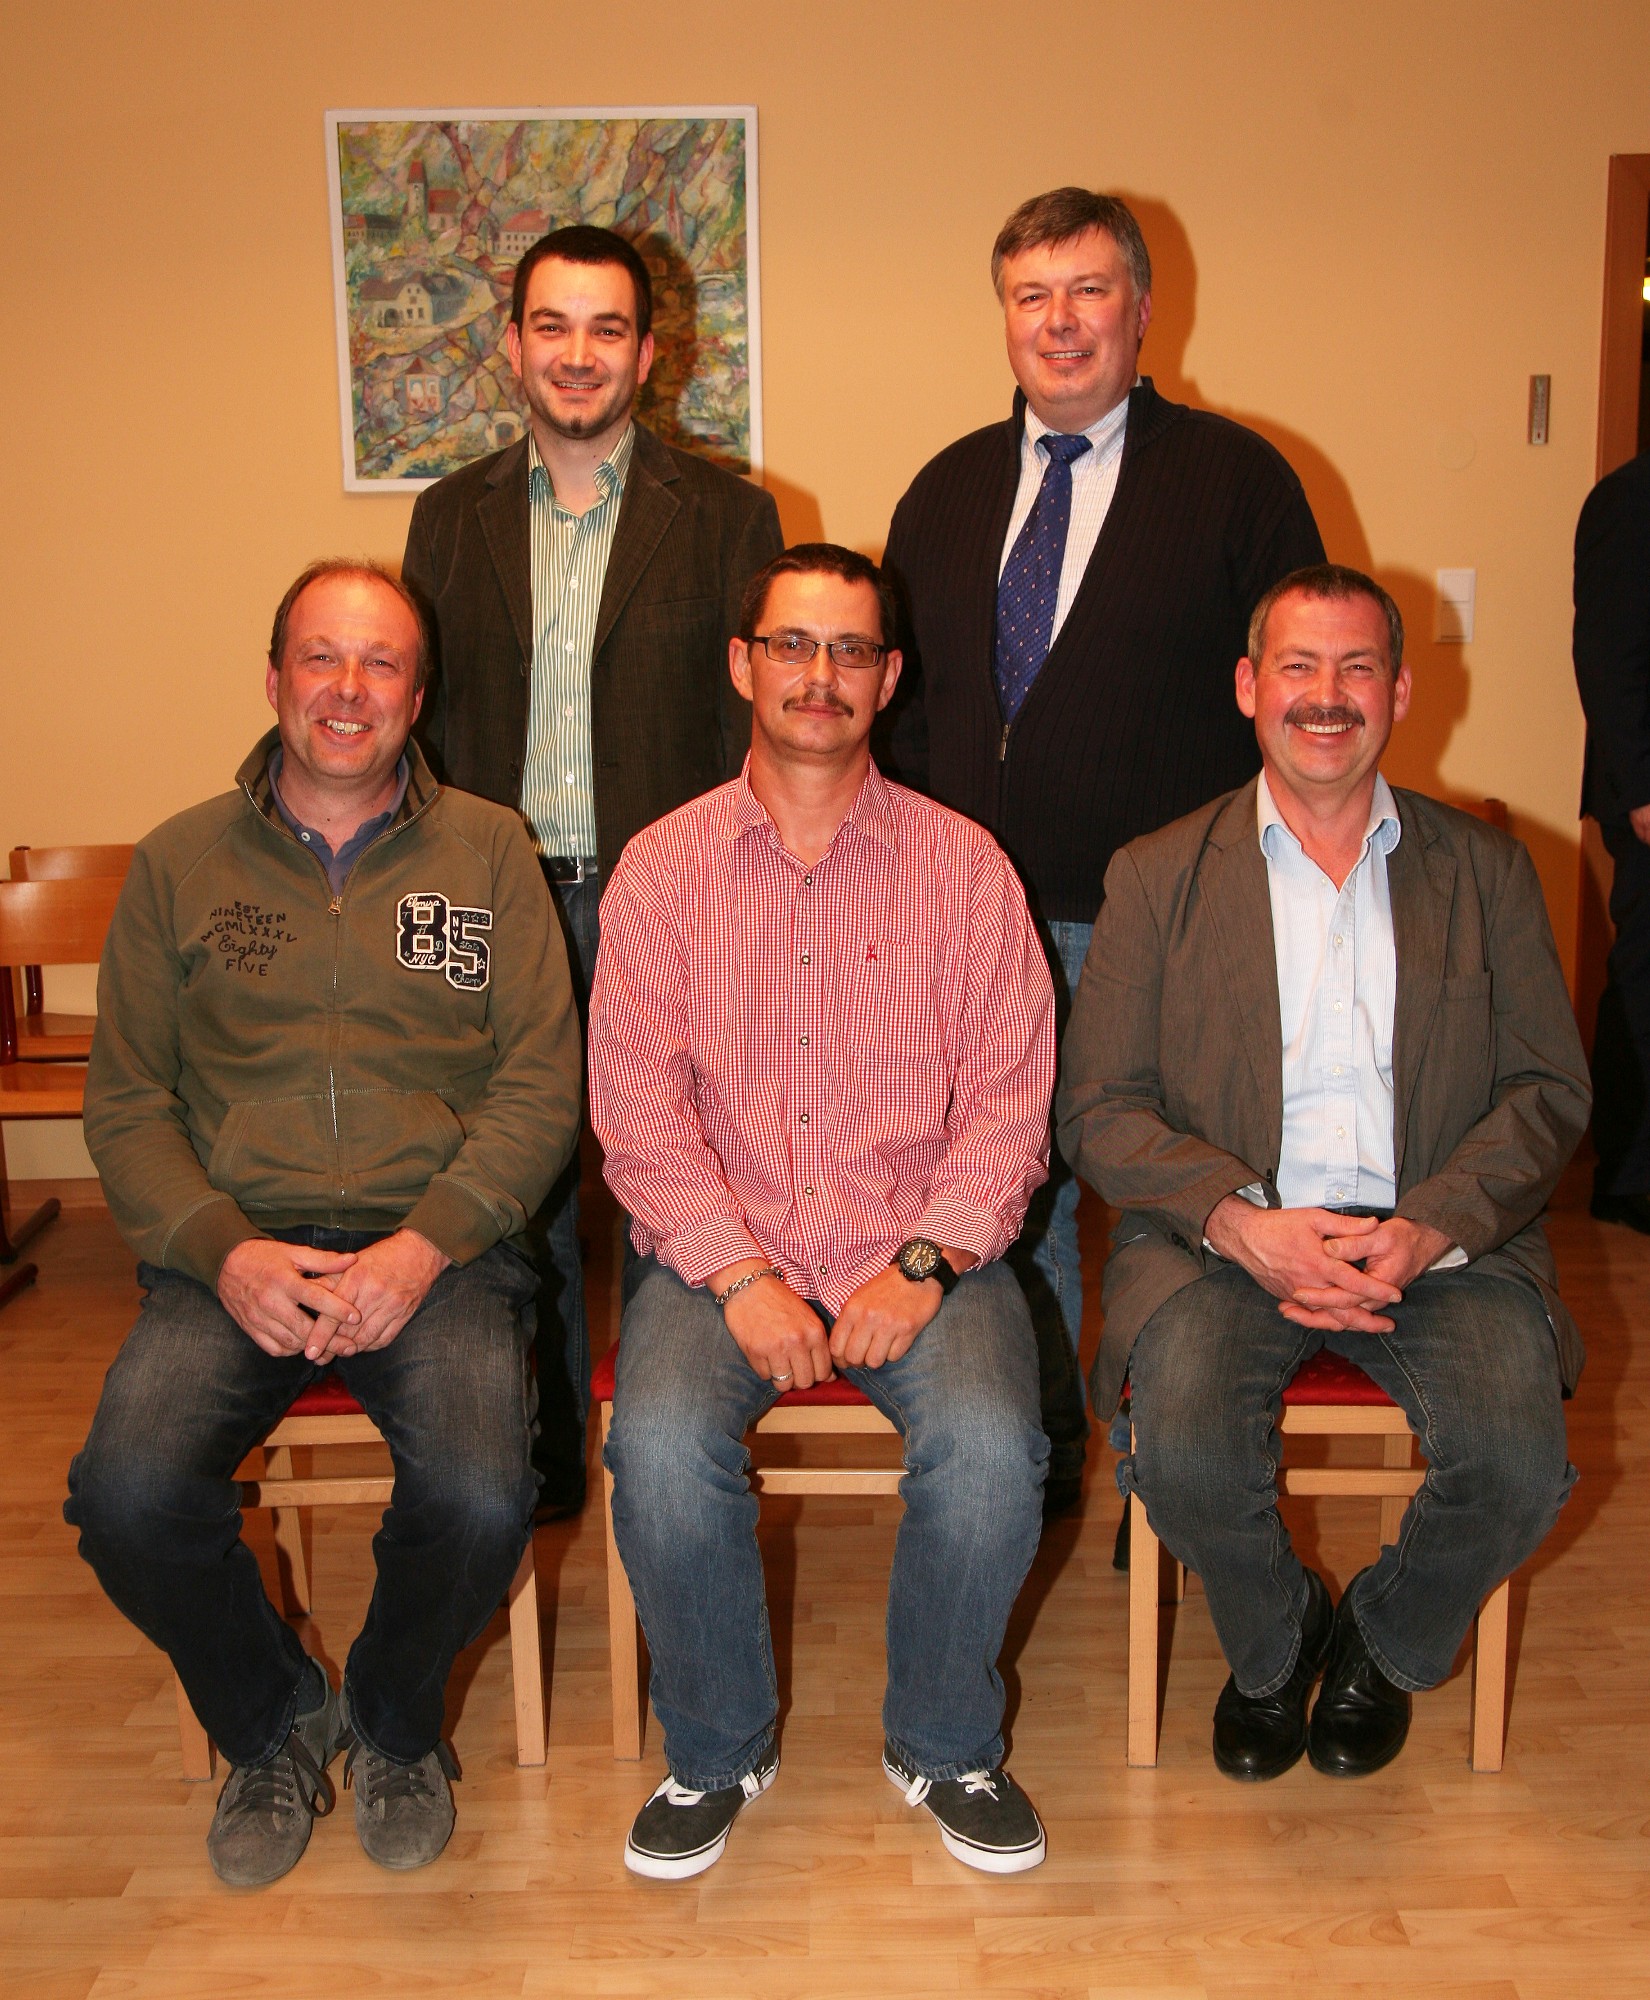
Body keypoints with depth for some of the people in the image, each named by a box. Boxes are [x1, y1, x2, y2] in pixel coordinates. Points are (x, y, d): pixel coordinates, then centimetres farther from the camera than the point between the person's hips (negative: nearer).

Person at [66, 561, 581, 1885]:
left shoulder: (488, 851, 8)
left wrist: (425, 1247, -13)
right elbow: (126, 1101, 8)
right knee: (127, 1493, -24)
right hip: (235, 1253, 2)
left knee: (480, 1501, -26)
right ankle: (274, 1722, 9)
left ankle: (393, 1725, 11)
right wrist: (223, 1250, -10)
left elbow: (540, 1084, 1)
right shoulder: (179, 863, 11)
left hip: (438, 1250, -1)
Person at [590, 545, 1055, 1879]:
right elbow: (638, 1107, -2)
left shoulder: (962, 864, 6)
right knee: (661, 1447, -27)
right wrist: (740, 1276, -14)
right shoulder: (661, 868, 6)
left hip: (923, 1252, 0)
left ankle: (945, 1746, 4)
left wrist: (922, 1266, -14)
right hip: (719, 1253, 0)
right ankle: (719, 1751, 3)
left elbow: (1009, 1094, 0)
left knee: (991, 1448, -27)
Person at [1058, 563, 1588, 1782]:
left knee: (1518, 1460, -24)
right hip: (1223, 1234, -1)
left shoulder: (1488, 872, 12)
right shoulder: (1159, 877, 8)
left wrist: (1430, 1229, -13)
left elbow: (1550, 1090, 6)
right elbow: (1100, 1108, 2)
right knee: (1186, 1453, -27)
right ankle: (1273, 1644, 10)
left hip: (1439, 1238, 1)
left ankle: (1381, 1644, 12)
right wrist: (1242, 1224, -16)